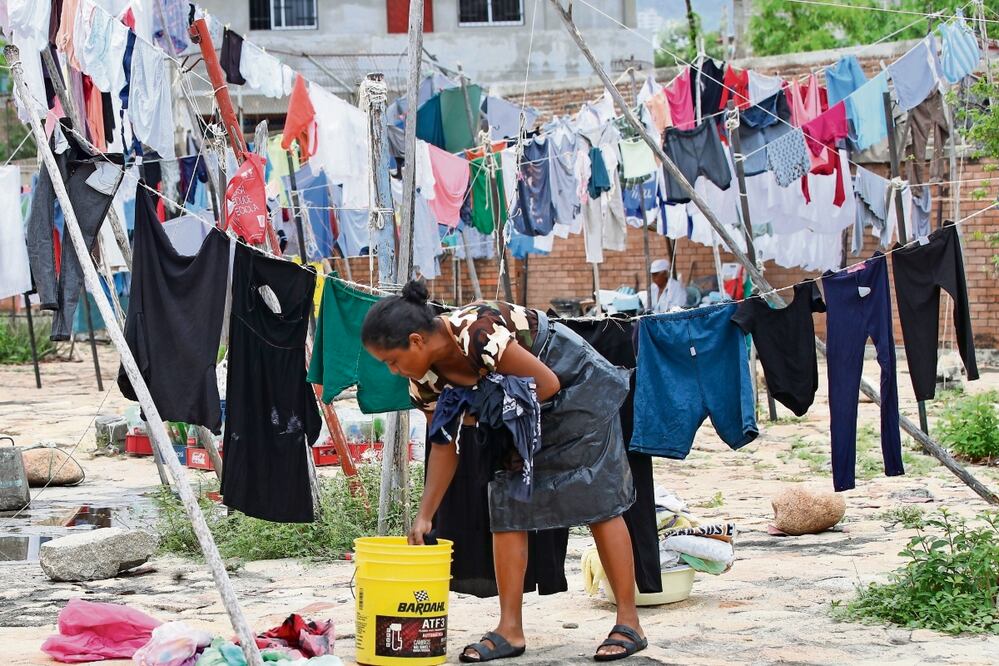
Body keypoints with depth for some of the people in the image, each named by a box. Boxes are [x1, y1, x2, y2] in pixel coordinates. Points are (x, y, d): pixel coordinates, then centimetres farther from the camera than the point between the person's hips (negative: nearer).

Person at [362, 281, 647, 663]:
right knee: (506, 508, 0)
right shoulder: (424, 376, -10)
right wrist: (424, 516, -5)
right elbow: (444, 446, -1)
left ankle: (628, 624, -1)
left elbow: (547, 382, -28)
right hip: (524, 413, 8)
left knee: (600, 501, -6)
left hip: (576, 386, -8)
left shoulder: (476, 335, -35)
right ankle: (510, 631, 1)